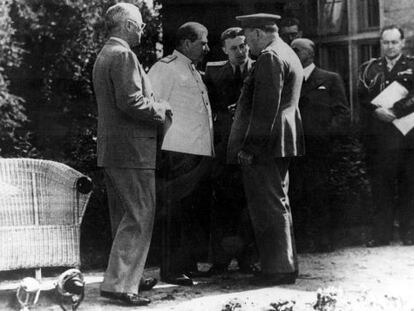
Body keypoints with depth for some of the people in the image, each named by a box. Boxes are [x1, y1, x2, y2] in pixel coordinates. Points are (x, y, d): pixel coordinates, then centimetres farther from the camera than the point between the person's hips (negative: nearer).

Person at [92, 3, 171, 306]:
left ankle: (126, 276, 24)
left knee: (124, 219, 16)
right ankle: (119, 284, -8)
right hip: (131, 150, -10)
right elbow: (130, 102, -22)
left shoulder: (104, 55, 19)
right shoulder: (123, 55, -13)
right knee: (139, 218, -8)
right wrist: (160, 109, -7)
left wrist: (154, 105, 16)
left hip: (111, 150, 11)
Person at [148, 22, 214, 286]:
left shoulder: (194, 72, 22)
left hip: (198, 152, 9)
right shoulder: (165, 68, -6)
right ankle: (172, 270, 1)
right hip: (179, 152, -9)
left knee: (190, 211, 15)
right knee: (176, 210, -5)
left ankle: (187, 265, 24)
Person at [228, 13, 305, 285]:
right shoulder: (287, 54, 19)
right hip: (281, 143, 11)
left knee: (269, 207, -5)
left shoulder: (269, 58, -14)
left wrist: (250, 147, -21)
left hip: (264, 145, -11)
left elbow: (266, 107, -22)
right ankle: (286, 264, 26)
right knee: (278, 204, 17)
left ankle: (279, 269, 0)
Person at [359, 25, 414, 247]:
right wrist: (377, 111, -12)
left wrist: (394, 111, -17)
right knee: (380, 186, 2)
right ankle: (381, 234, 7)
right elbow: (363, 98, 4)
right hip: (377, 136, 2)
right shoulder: (369, 69, 15)